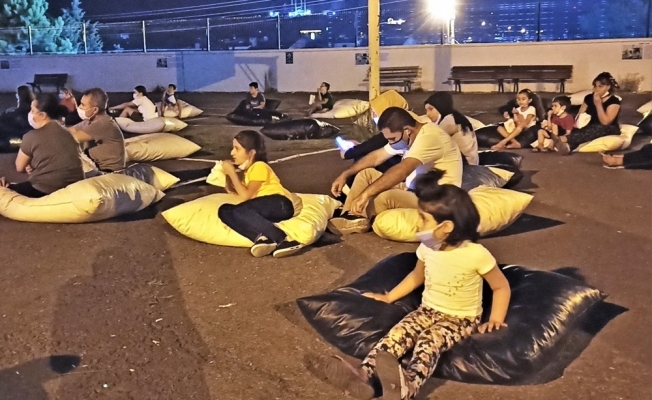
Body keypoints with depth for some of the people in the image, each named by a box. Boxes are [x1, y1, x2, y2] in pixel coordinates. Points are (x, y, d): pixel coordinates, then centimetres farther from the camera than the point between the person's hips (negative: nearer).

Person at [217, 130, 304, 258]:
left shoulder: (259, 166, 1)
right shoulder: (246, 169, 27)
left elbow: (246, 196, -8)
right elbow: (231, 191, 33)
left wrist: (232, 172, -1)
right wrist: (228, 173, 17)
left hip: (280, 204, -7)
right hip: (264, 210, 7)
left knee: (240, 210, -33)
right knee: (224, 211, -16)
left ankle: (282, 239, -39)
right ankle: (261, 237, -37)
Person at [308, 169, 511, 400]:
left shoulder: (476, 255, -21)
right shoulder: (427, 248, -4)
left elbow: (501, 286, -7)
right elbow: (417, 276, 16)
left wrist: (495, 319, -18)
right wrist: (389, 297, 14)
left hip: (462, 318, -5)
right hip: (428, 309, 5)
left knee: (430, 340, -36)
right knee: (398, 333, -24)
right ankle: (363, 374, -46)